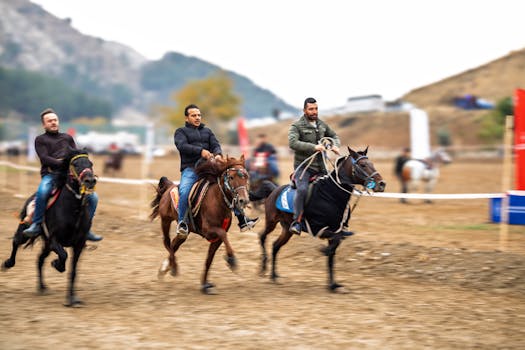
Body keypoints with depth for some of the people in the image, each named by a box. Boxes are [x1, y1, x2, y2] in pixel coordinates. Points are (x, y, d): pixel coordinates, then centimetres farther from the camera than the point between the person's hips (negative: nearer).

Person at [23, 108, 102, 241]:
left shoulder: (67, 138, 26)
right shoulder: (40, 140, 12)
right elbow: (45, 158, -4)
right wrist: (63, 163, -19)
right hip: (50, 175, -4)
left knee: (93, 197, -12)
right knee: (42, 192, -38)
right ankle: (36, 225, -23)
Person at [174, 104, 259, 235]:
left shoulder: (207, 131, 24)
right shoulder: (181, 132, 11)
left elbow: (216, 145, 10)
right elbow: (182, 146, -9)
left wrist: (218, 154, -16)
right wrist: (201, 151, -25)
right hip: (190, 169, -4)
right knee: (184, 191, -32)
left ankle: (242, 219, -4)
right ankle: (182, 222, -19)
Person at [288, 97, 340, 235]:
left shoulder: (322, 125, 13)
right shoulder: (296, 126, -6)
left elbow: (334, 136, 26)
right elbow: (293, 143, -21)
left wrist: (335, 146, 2)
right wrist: (314, 147, -28)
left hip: (320, 167, 6)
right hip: (303, 166, -6)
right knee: (302, 189, -29)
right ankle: (296, 222, -26)